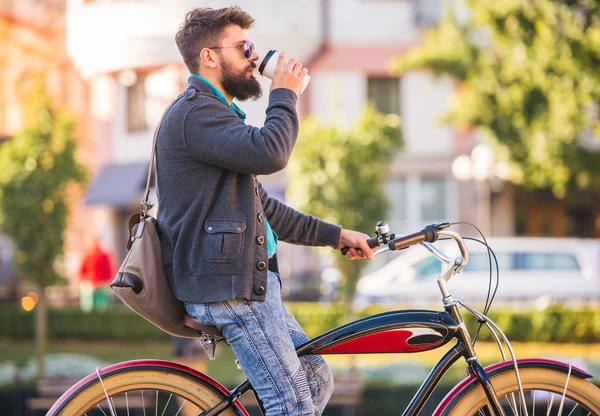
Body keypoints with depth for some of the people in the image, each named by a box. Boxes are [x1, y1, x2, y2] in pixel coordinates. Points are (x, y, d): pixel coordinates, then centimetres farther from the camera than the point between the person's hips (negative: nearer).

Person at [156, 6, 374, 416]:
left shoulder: (213, 113, 23)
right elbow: (269, 153, -29)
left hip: (251, 282, 11)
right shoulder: (194, 113, -12)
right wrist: (284, 93, -11)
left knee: (317, 381, 11)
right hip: (228, 287, -11)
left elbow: (263, 208, 27)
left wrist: (336, 235, 23)